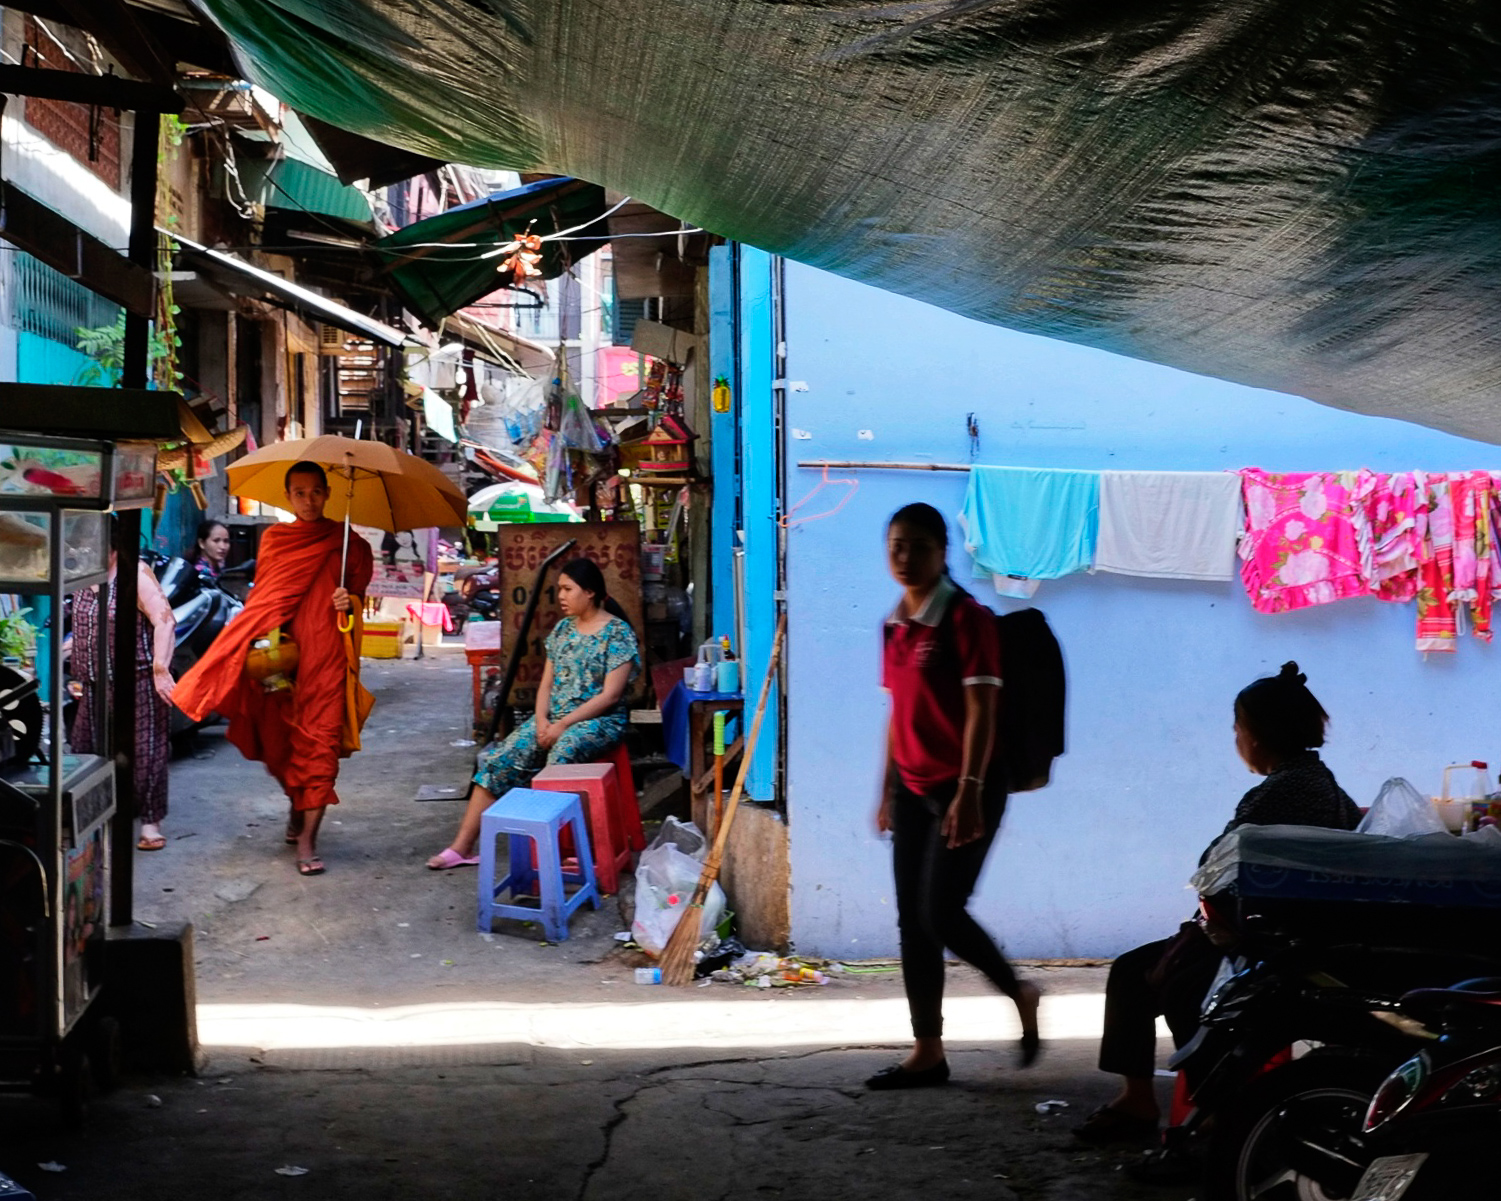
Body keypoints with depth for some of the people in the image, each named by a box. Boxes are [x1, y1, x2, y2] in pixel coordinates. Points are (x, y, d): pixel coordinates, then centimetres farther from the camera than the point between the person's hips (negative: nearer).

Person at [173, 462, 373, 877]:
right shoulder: (274, 539, 11)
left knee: (319, 742, -8)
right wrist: (261, 643, -2)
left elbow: (359, 589, 10)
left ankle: (307, 839, -8)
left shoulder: (346, 543, 5)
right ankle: (297, 805, 38)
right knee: (277, 741, 9)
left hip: (326, 655, -2)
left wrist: (349, 601, -13)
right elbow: (263, 597, 12)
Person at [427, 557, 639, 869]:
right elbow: (546, 683, 13)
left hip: (599, 720, -6)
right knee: (499, 759, -13)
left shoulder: (618, 633, -8)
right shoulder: (562, 629, 12)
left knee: (561, 753, -38)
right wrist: (542, 720, -6)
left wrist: (563, 724, -18)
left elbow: (610, 694, -14)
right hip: (553, 718, 6)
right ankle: (463, 846, -12)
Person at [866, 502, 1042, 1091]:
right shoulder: (896, 624, 11)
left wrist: (969, 791, -23)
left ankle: (1019, 994, 16)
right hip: (912, 788, 8)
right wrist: (888, 790, 17)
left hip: (963, 787, -8)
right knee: (912, 920, 6)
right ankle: (927, 1053, 13)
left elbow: (981, 710, -16)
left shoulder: (966, 618, -11)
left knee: (940, 912, -10)